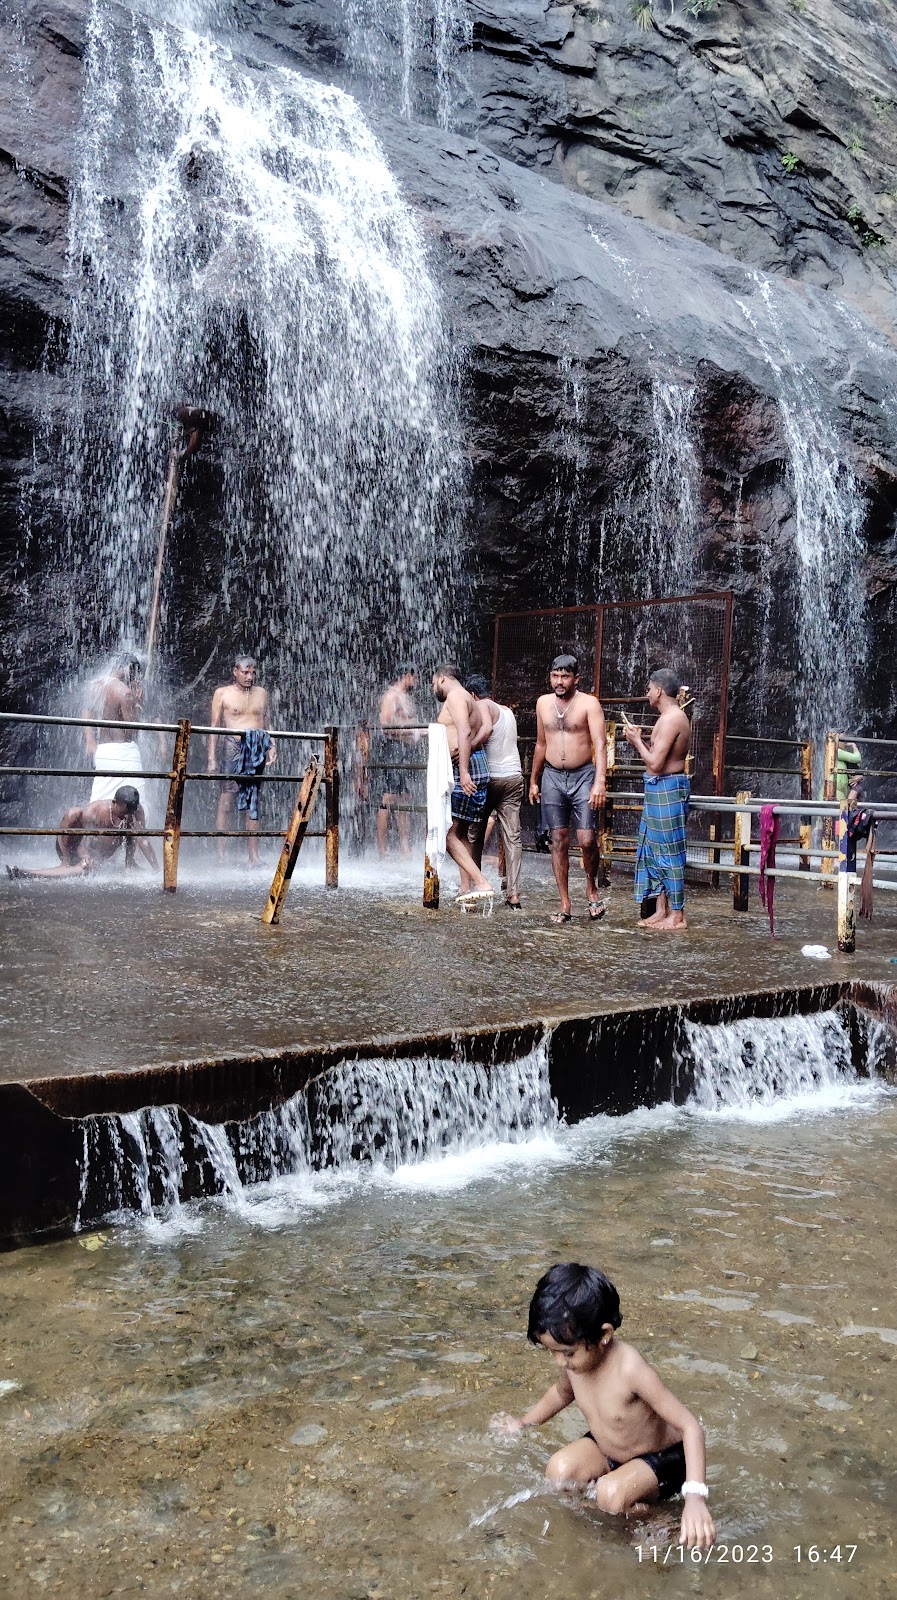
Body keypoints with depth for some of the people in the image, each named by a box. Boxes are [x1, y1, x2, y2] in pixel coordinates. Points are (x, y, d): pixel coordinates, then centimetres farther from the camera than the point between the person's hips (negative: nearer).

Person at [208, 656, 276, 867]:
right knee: (227, 800, -8)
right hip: (233, 746, -3)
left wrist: (272, 745, 3)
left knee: (253, 802, 3)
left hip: (257, 749, 4)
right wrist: (212, 758, -4)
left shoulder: (261, 693, 17)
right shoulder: (222, 693, 6)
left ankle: (253, 855, 3)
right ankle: (222, 854, -6)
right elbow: (214, 727, 3)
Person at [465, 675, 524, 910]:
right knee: (512, 837, 0)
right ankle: (513, 893, -6)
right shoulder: (508, 711, 17)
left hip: (490, 777, -6)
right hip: (514, 776, 6)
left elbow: (485, 729, -25)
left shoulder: (483, 707, -6)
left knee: (475, 834, 9)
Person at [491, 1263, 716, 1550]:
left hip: (662, 1459, -7)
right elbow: (563, 1391, 11)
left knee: (612, 1495, -32)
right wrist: (523, 1423, 21)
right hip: (606, 1449, 7)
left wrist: (695, 1498, -45)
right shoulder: (574, 1358, -16)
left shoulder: (629, 1369, -36)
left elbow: (690, 1427, -35)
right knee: (559, 1470, -19)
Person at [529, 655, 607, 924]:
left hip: (583, 776, -4)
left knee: (586, 839, -12)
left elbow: (600, 745, -15)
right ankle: (564, 905, 8)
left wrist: (600, 782, -27)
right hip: (552, 777, 4)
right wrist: (533, 780, 20)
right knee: (559, 841, 3)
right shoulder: (543, 703, 9)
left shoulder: (588, 703, -7)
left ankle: (591, 887, 15)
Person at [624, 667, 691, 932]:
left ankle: (677, 916, 1)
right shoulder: (674, 716, 16)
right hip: (660, 788, 11)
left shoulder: (670, 719, -17)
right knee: (654, 849, 15)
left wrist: (637, 740, -9)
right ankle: (662, 910, 21)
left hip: (666, 788, -11)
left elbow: (655, 763, -23)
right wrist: (640, 741, 11)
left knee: (668, 851, -5)